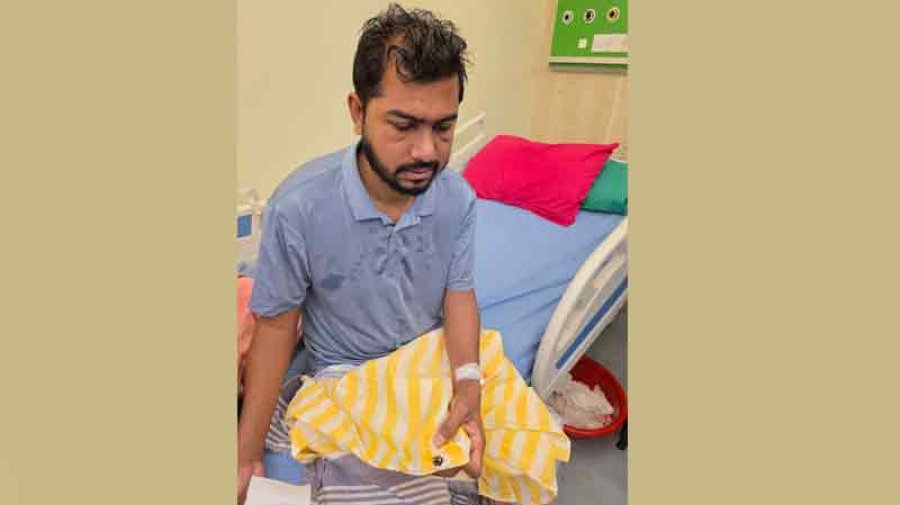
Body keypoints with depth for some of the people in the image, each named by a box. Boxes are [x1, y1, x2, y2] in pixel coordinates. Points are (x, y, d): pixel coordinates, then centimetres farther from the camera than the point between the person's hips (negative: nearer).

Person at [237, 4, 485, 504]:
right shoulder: (298, 206, -24)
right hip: (347, 375, -2)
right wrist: (247, 452, -10)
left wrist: (468, 383, -24)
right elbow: (277, 323, -13)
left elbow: (459, 293, -5)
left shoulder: (458, 198, -14)